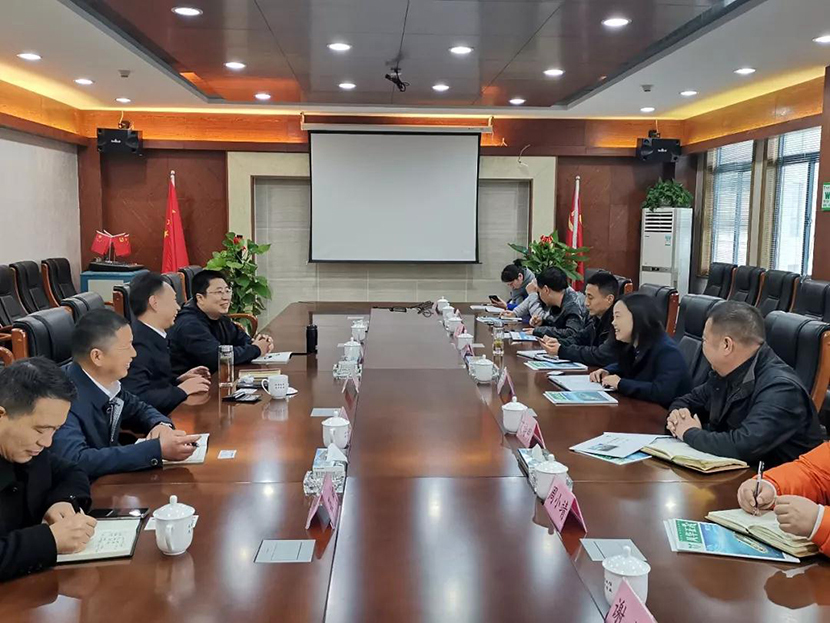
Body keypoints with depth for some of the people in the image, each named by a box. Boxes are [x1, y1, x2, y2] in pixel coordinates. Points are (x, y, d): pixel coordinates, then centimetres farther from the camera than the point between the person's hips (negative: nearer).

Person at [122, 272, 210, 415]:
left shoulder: (151, 337, 9)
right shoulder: (139, 344, -20)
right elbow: (138, 397, -29)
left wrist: (179, 380, 4)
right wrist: (181, 390, -19)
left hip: (161, 414, 9)